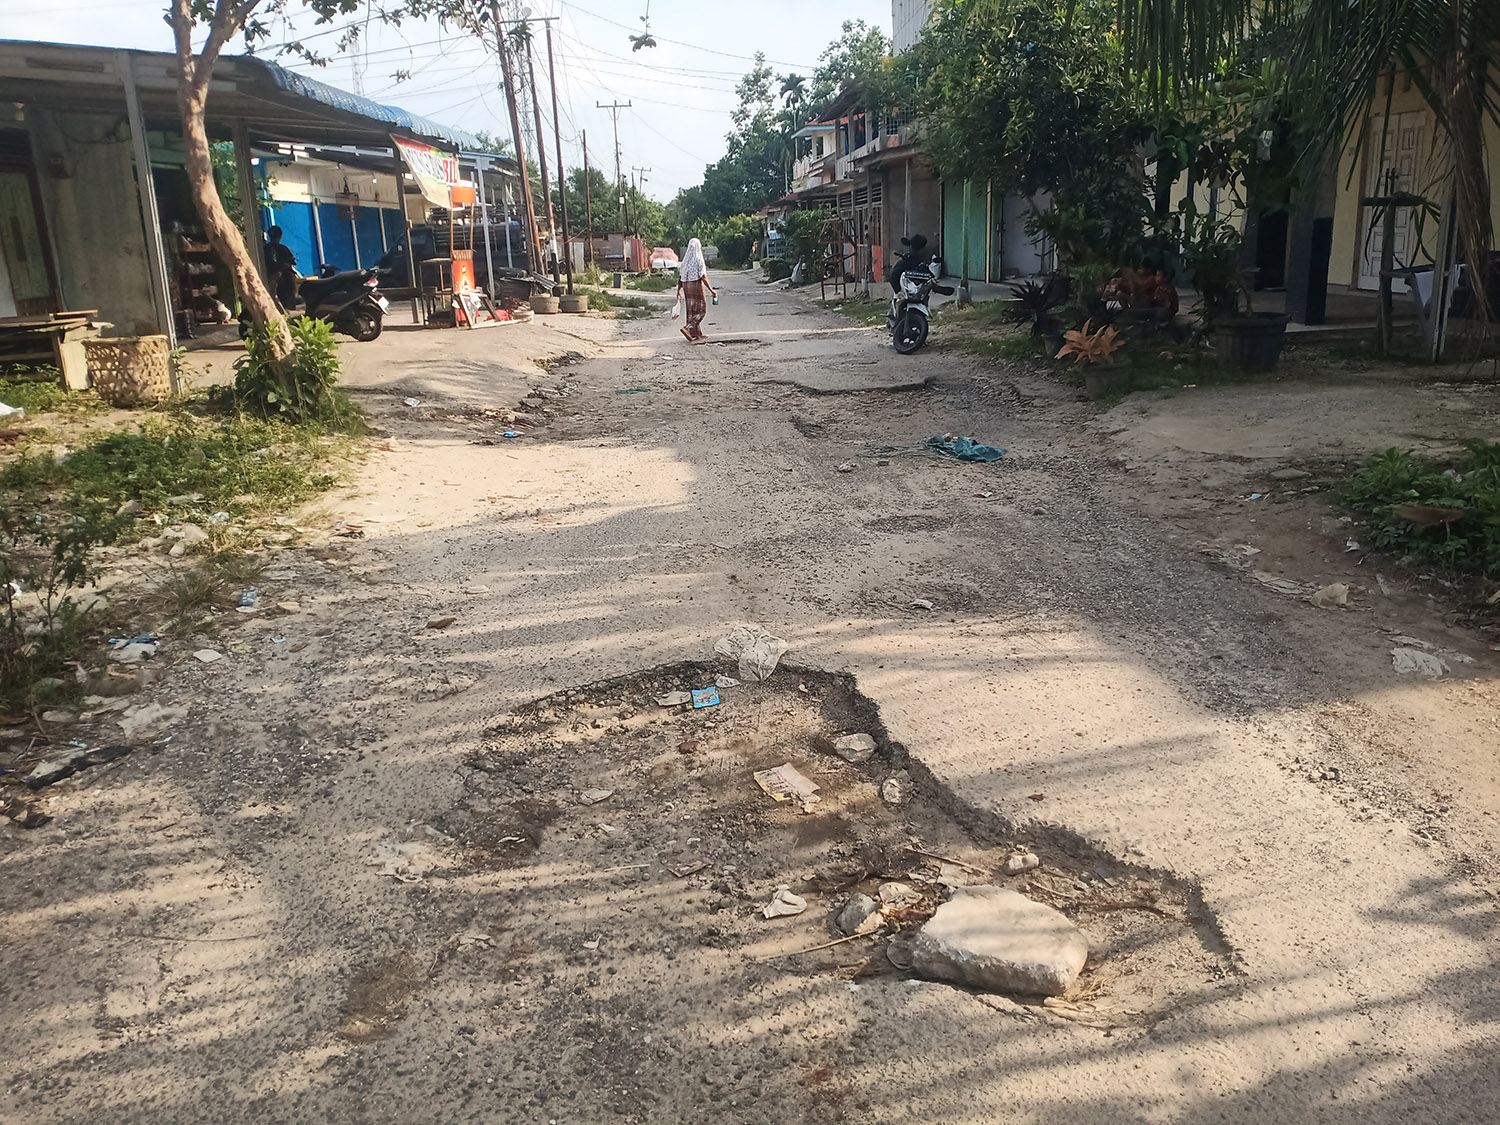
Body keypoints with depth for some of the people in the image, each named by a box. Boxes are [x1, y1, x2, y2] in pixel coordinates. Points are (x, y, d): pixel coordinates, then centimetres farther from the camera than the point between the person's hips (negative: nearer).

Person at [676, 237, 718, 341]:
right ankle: (687, 328, -15)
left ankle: (697, 334, 13)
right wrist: (711, 290, -11)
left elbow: (680, 276, 8)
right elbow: (703, 277, -16)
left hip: (686, 286, 7)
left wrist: (679, 290, 16)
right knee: (701, 310, 0)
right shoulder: (698, 260, -12)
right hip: (697, 286, -7)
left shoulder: (685, 260, 6)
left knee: (691, 310, 10)